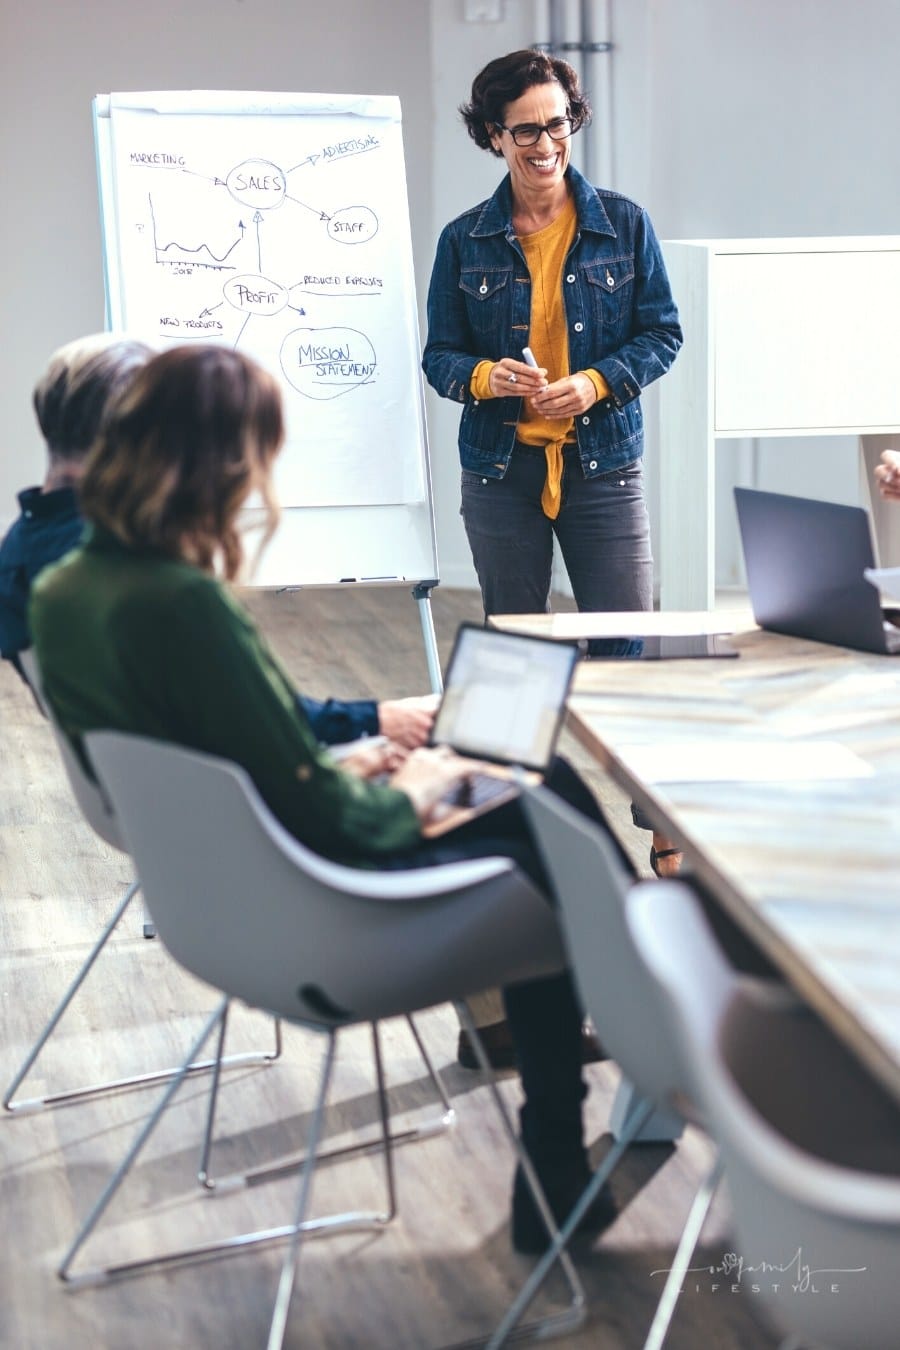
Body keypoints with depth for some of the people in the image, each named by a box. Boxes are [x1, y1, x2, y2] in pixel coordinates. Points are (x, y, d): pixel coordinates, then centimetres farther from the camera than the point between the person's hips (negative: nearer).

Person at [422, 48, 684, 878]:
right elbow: (439, 355, 4)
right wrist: (486, 376, -18)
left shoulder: (623, 224, 0)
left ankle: (665, 827, 10)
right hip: (501, 470, 2)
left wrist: (596, 383, -15)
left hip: (603, 464, -1)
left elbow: (662, 333, 2)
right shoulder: (465, 241, 2)